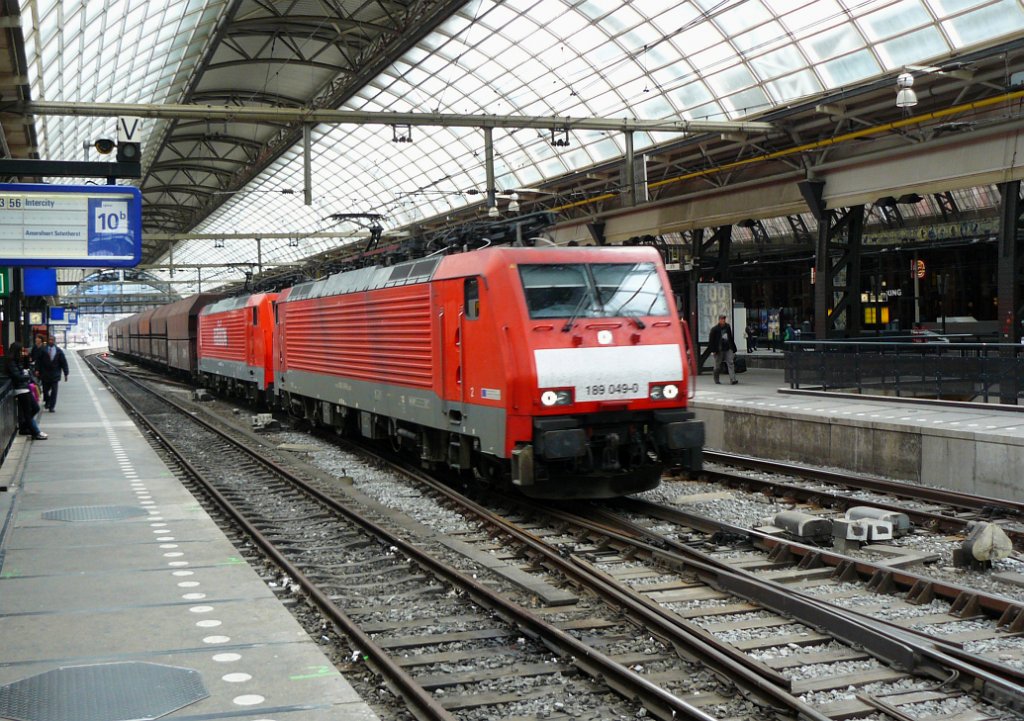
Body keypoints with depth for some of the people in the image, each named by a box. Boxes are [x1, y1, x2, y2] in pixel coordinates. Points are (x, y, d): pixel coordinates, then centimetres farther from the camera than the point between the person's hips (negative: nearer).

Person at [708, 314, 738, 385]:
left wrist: (733, 347, 15)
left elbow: (731, 338, 18)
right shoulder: (715, 329, -5)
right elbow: (711, 340, -4)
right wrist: (713, 350, -10)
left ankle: (732, 379, -15)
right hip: (719, 350, -3)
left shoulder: (727, 327, 9)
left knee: (731, 363, -9)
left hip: (728, 349, 3)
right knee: (718, 365, 6)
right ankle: (716, 379, 24)